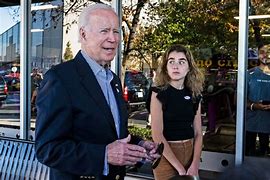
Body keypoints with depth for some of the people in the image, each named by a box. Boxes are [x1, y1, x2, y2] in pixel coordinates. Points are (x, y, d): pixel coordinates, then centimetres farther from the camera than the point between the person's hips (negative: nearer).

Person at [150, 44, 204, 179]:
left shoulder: (195, 94, 2)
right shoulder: (158, 93, -11)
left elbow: (198, 133, 2)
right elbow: (157, 135, -17)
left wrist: (194, 165, -11)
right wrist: (179, 167, -18)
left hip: (191, 151, 4)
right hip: (166, 155, -4)